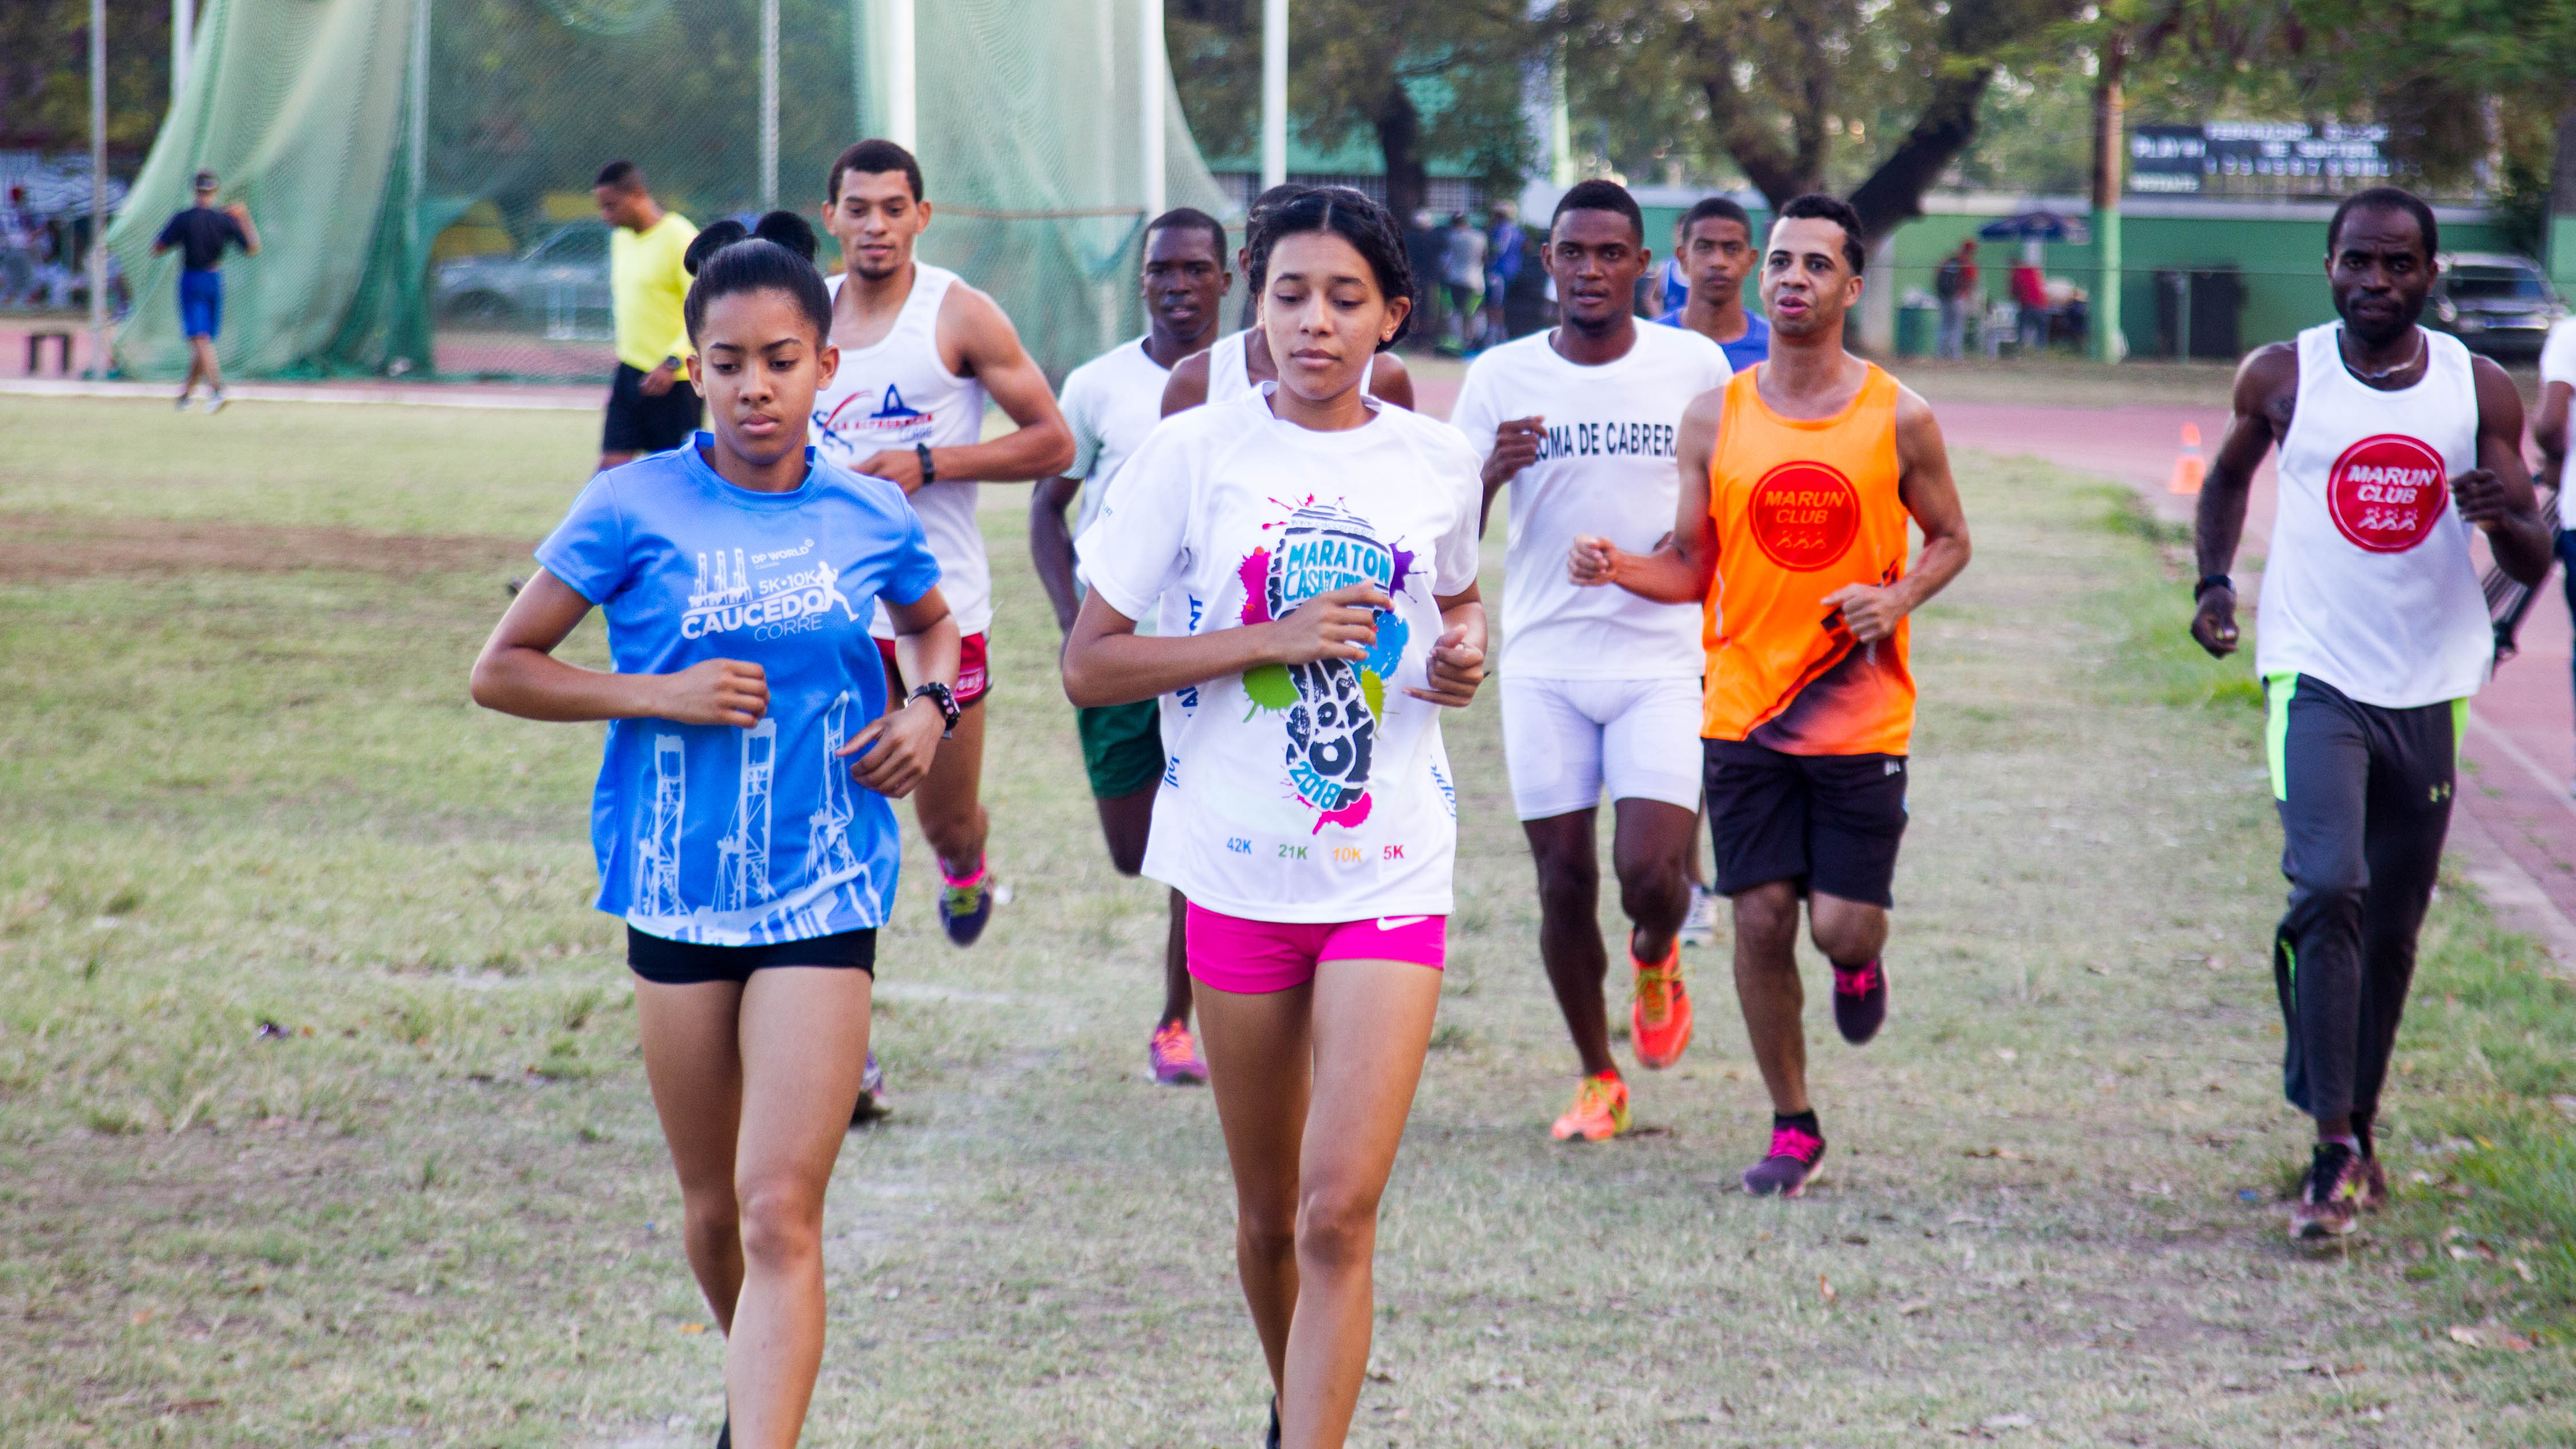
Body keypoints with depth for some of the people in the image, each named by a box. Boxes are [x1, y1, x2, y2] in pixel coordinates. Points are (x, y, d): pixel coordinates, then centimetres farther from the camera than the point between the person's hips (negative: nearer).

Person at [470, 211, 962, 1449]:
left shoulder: (868, 516, 2)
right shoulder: (635, 508, -5)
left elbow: (932, 622, 24)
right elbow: (501, 671, -1)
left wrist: (930, 706, 3)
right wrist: (659, 696, -13)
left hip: (823, 895, -1)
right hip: (676, 893, 1)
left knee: (781, 1213, -13)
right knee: (714, 1210, 15)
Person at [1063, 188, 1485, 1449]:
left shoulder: (1435, 464, 4)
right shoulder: (1196, 454, -4)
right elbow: (1087, 665, -6)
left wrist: (1467, 649, 2)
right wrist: (1273, 640, -16)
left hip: (1390, 874, 0)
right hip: (1240, 870, 0)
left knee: (1340, 1213, -13)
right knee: (1269, 1215, 13)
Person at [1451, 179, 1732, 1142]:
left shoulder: (1695, 367, 0)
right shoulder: (1502, 377, 1)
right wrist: (1490, 473, -19)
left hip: (1661, 659, -1)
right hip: (1544, 665, 1)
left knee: (1650, 871, -13)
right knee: (1564, 880, 2)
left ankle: (1656, 957, 23)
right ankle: (1597, 1079, 19)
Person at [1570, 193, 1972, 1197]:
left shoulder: (1897, 419, -3)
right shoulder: (1715, 418, 2)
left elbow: (1949, 539, 9)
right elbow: (1692, 567, 8)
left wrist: (1898, 598, -12)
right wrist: (1617, 569, -12)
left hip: (1861, 714, -1)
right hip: (1744, 709, 2)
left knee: (1843, 926, -5)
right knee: (1760, 918, -1)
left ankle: (1858, 962, 34)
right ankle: (1792, 1129, 14)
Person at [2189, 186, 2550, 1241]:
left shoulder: (2480, 391, 1)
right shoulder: (2281, 378, -1)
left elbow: (2533, 562, 0)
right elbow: (2228, 477, 19)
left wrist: (2505, 520, -22)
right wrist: (2213, 581, 4)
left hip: (2430, 686, 3)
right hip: (2315, 676, -3)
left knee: (2393, 928, 11)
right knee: (2329, 891, -21)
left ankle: (2359, 1127, 30)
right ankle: (2334, 1150, -21)